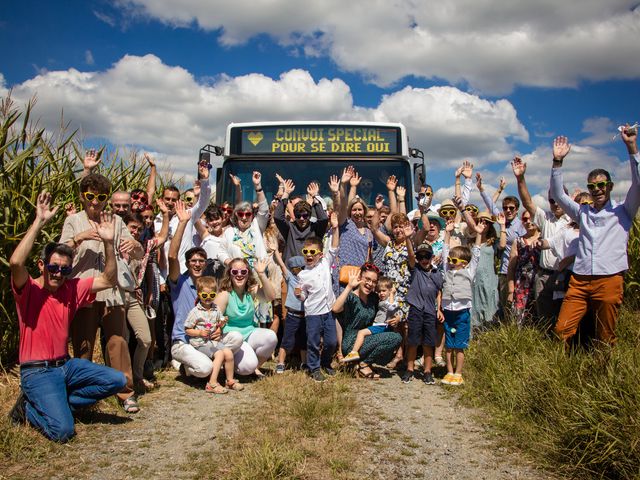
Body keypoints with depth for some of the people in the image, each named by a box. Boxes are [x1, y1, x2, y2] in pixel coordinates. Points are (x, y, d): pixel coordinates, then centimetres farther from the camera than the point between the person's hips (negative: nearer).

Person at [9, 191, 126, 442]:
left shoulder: (73, 288, 5)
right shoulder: (29, 290, -11)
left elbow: (108, 280, 2)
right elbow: (15, 262, -31)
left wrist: (108, 243, -10)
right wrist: (39, 222, -31)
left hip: (66, 365, 6)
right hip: (37, 372, -6)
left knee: (117, 380, -7)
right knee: (62, 430, -21)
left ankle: (53, 403, 3)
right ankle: (30, 408, 10)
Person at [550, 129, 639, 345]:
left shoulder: (622, 211, 11)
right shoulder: (583, 212, 20)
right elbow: (558, 194, 14)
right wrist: (558, 161, 4)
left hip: (610, 281, -2)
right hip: (579, 281, 3)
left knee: (605, 339, 2)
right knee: (561, 331, -6)